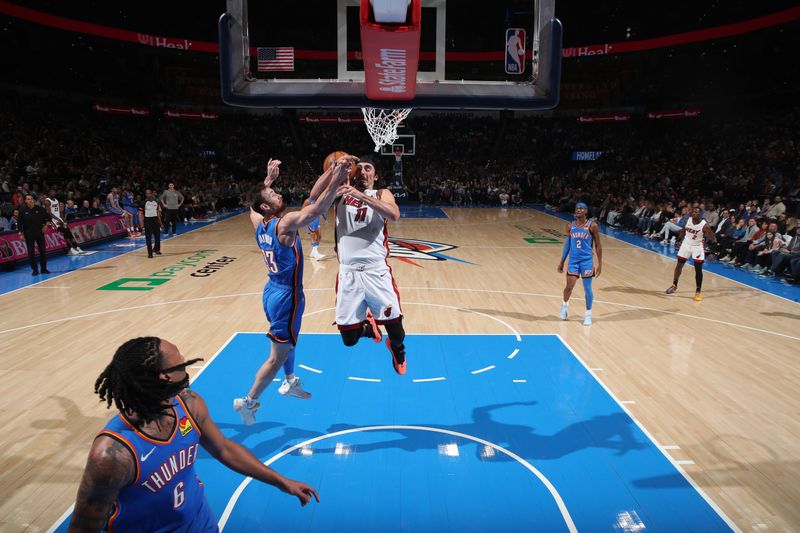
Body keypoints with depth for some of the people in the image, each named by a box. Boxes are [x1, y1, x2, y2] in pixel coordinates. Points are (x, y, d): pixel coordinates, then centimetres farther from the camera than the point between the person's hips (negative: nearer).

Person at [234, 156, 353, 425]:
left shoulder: (259, 223, 0)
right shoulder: (286, 224, -23)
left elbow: (253, 205, 23)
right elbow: (316, 209, -34)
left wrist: (269, 178, 24)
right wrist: (336, 179, -34)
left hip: (273, 290, 9)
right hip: (285, 296, -9)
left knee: (288, 339, 29)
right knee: (278, 355, 3)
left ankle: (290, 383, 47)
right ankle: (248, 401, 14)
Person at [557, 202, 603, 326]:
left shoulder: (592, 226, -7)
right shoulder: (570, 226, 4)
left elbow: (598, 246, -3)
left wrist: (600, 264, -5)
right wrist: (562, 262, 12)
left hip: (587, 261, -2)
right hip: (573, 260, 2)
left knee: (587, 288, 4)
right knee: (569, 286, -1)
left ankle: (588, 313, 20)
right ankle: (565, 304, 30)